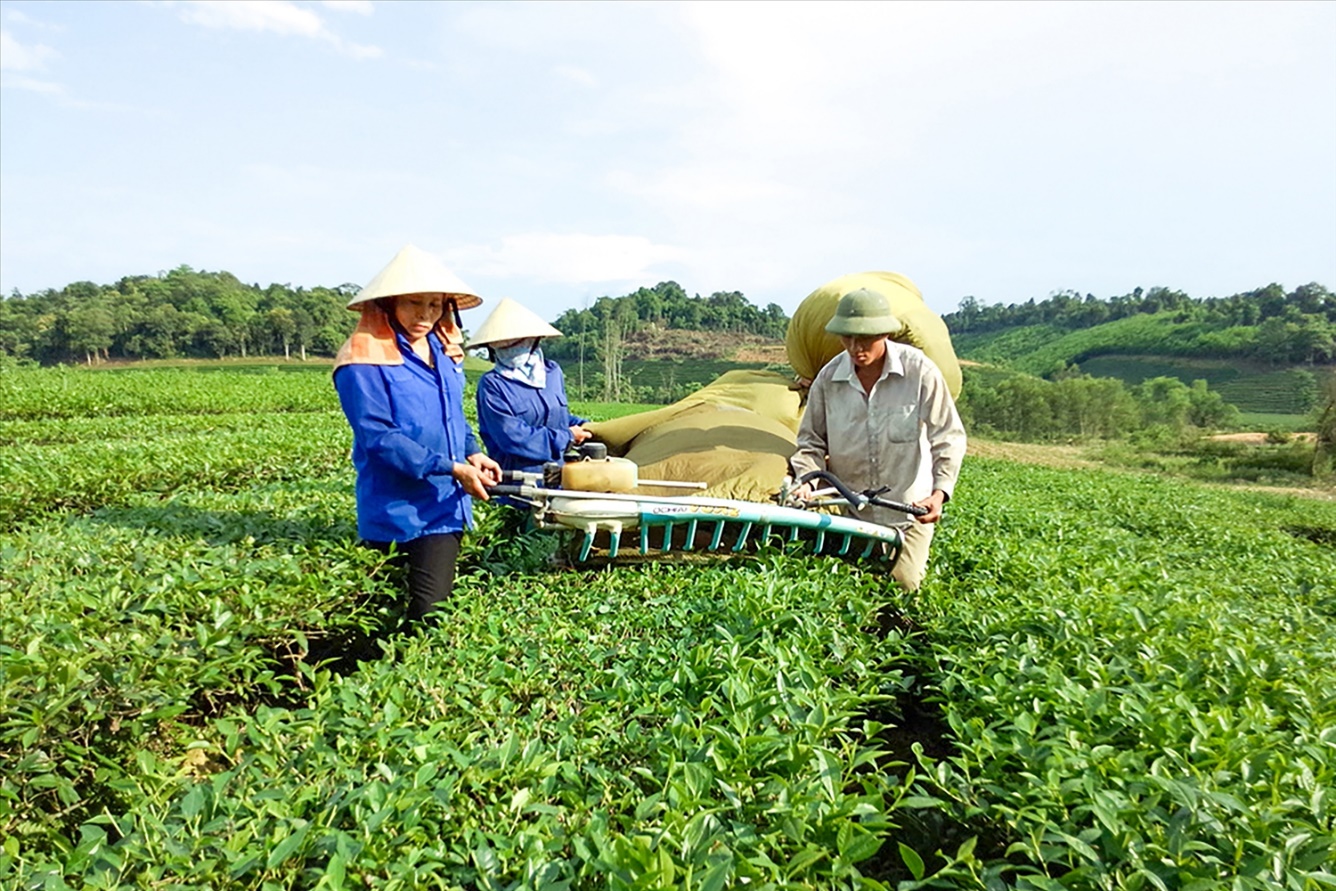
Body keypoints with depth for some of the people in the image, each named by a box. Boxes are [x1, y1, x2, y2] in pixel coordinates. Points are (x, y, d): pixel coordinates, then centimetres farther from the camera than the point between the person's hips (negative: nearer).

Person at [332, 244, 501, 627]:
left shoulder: (444, 351, 10)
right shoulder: (365, 361, -12)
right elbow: (379, 438, -18)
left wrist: (473, 454, -1)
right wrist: (452, 469, -21)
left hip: (446, 505, 6)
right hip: (397, 511, -6)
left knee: (440, 609, 7)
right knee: (426, 615, 3)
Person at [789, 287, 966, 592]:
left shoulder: (919, 370, -14)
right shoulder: (828, 378, -7)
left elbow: (949, 438, -10)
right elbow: (811, 440, 2)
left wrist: (939, 492, -23)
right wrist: (807, 481, -17)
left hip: (908, 510, -2)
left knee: (904, 585, 7)